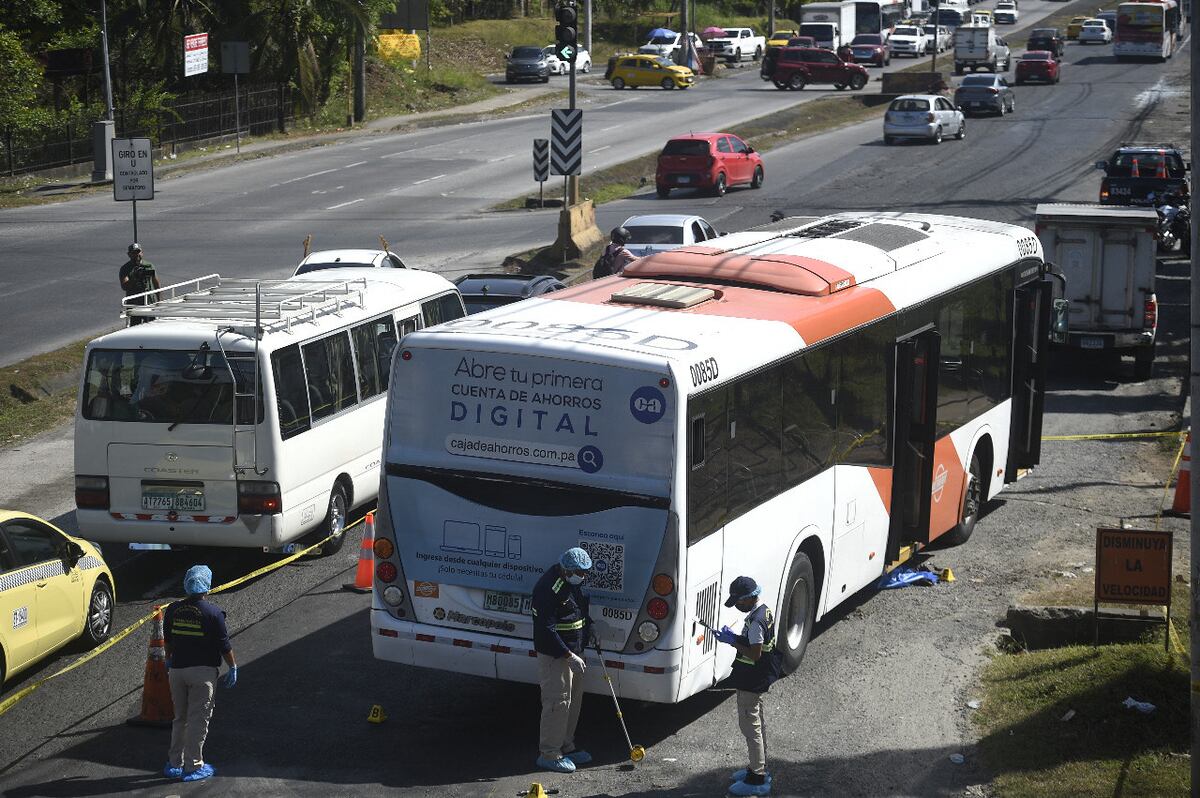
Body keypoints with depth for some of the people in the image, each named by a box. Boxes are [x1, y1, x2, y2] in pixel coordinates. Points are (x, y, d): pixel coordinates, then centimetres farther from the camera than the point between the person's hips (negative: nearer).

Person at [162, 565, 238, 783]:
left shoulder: (173, 610, 2)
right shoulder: (213, 613, -13)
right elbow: (224, 645, -8)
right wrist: (233, 668, 5)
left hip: (177, 669, 5)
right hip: (203, 671, -5)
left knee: (180, 718, 16)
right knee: (198, 720, 2)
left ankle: (174, 763, 19)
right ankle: (193, 767, 4)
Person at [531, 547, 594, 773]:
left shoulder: (573, 581, 6)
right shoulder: (549, 588, -25)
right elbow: (547, 630, -26)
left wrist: (588, 624, 11)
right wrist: (569, 656, -26)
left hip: (573, 651, 10)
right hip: (554, 654, -10)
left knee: (574, 701, 16)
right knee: (558, 702, -7)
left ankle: (566, 746, 28)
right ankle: (549, 753, 1)